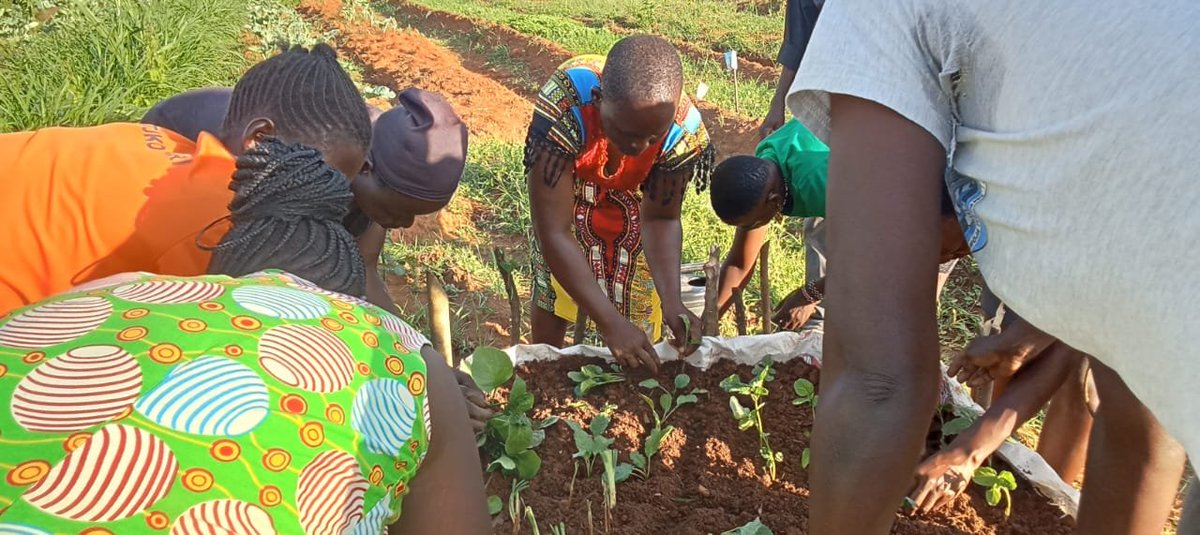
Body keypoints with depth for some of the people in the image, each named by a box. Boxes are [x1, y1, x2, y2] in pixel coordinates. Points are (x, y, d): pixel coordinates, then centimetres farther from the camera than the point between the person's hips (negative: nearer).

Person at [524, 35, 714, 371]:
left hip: (637, 197, 1)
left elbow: (660, 218, -19)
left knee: (640, 313, 2)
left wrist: (672, 302, -34)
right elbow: (554, 232, -41)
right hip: (567, 184, -1)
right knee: (551, 297, 7)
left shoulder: (685, 131, -36)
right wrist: (610, 323, -44)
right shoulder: (563, 107, -45)